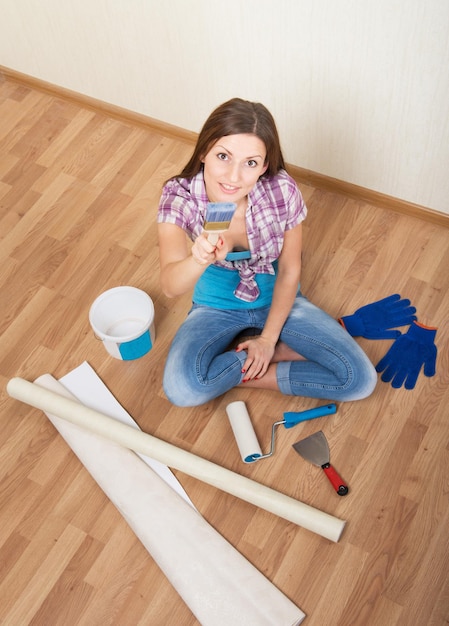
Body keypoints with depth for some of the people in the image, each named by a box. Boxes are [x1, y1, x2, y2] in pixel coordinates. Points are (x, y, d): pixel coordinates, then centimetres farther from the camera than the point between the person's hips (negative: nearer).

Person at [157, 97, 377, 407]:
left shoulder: (282, 191, -25)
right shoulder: (180, 196, -26)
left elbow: (289, 270, -10)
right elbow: (170, 287, -39)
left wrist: (268, 338, -8)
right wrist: (199, 260, -61)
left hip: (278, 301, 0)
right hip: (217, 307, 0)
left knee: (361, 380, -14)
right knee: (181, 387, -29)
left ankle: (248, 373, 0)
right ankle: (282, 353, -4)